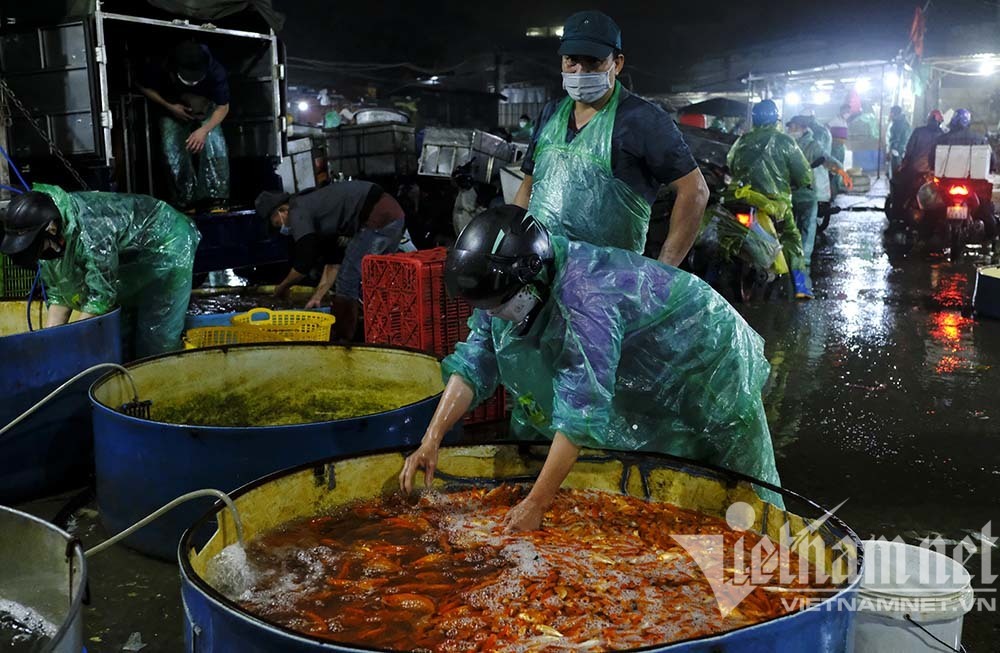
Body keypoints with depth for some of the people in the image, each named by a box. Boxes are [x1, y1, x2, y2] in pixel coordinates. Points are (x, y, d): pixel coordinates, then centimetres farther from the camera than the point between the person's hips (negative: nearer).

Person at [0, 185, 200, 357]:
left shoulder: (90, 231, -37)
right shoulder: (49, 237, -12)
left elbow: (100, 296, -31)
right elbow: (59, 294, -3)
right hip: (132, 261, 8)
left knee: (155, 341, -11)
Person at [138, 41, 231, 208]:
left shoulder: (215, 71, -36)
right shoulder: (159, 68, -34)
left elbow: (223, 107, -27)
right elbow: (145, 88, -11)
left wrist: (204, 130, -41)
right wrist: (169, 107, -24)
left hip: (206, 109, 0)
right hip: (173, 109, 0)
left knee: (214, 143, -23)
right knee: (173, 150, -16)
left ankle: (215, 196, -16)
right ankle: (185, 199, -3)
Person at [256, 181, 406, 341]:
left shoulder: (297, 213, -3)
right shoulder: (310, 205, 25)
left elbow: (304, 263, -5)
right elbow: (332, 261, 27)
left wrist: (282, 287, 12)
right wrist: (318, 296, 26)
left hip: (378, 219, -10)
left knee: (347, 284, -1)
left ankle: (343, 341, 7)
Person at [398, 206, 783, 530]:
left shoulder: (584, 300, -41)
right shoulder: (510, 280, -17)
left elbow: (582, 413, -41)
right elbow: (473, 363, -13)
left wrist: (535, 505, -38)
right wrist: (431, 441, -22)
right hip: (638, 375, 7)